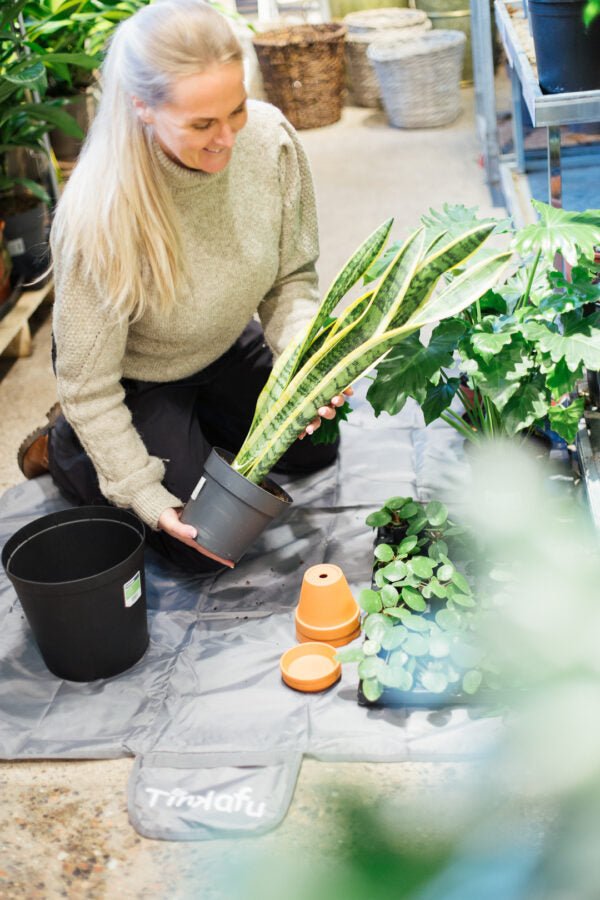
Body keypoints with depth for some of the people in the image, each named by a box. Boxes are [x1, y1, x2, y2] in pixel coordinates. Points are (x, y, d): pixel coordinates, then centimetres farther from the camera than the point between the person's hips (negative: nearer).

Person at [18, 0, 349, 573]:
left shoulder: (268, 138, -26)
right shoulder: (98, 216, -39)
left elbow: (292, 276, -10)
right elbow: (88, 385, -27)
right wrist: (144, 494, -25)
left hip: (226, 347, 6)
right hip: (135, 375, -5)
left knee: (315, 450, 17)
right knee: (202, 547, -2)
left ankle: (192, 420, 34)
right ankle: (62, 447, 18)